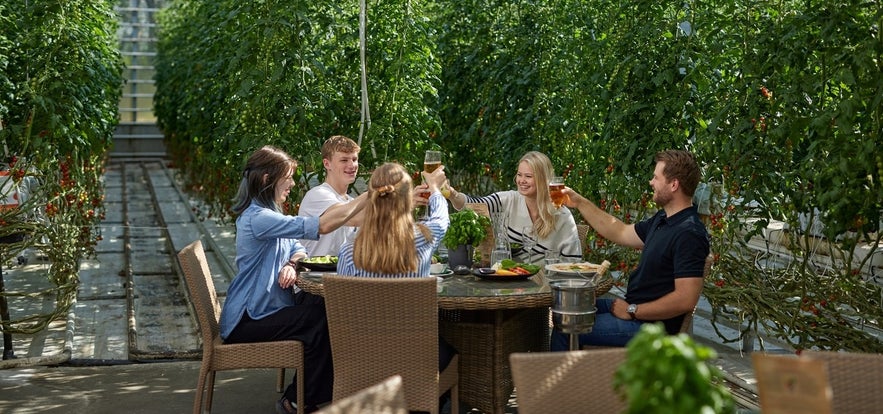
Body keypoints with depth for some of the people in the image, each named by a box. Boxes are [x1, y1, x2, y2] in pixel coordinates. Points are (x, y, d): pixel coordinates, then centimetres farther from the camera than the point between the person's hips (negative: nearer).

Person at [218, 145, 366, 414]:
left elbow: (298, 249, 14)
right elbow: (321, 226, -31)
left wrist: (291, 263, -11)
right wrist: (367, 198, -27)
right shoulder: (257, 217, -23)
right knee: (323, 322, -14)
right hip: (246, 322, -9)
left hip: (268, 307, 9)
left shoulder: (269, 212, 11)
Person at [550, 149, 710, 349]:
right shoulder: (662, 220, 8)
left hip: (650, 325, -10)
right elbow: (621, 233, 22)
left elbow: (685, 299, -29)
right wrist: (580, 203, 19)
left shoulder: (689, 234, -24)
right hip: (634, 305, 10)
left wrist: (632, 311, -20)